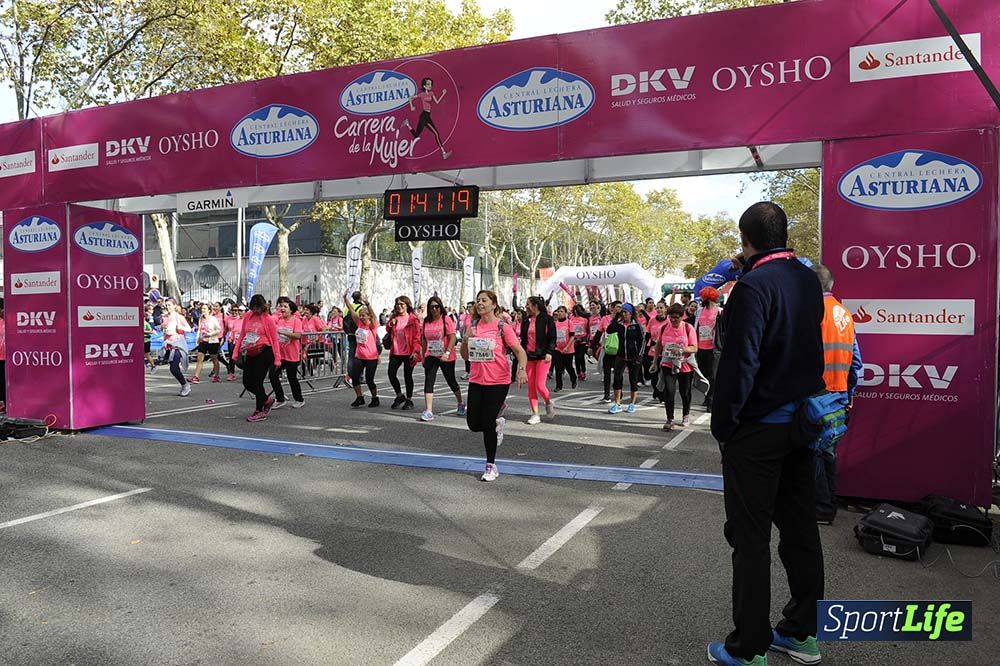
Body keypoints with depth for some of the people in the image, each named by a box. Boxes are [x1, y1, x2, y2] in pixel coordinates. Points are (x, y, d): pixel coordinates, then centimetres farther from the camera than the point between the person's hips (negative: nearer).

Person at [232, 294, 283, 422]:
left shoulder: (268, 319, -5)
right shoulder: (247, 316, 9)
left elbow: (275, 340, -5)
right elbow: (242, 335, 15)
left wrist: (277, 359, -9)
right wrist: (236, 352, 9)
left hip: (265, 352, -6)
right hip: (251, 353, 6)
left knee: (257, 382, -6)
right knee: (247, 382, 5)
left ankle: (260, 411, 11)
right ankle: (267, 400, 27)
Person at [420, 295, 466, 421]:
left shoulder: (446, 319, -10)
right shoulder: (426, 321, 4)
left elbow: (453, 338, -16)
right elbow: (424, 340, 12)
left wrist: (447, 353, -26)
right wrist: (423, 356, 12)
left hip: (446, 357, -3)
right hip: (431, 356, 3)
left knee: (451, 381, 11)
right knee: (428, 381, -10)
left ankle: (461, 404, 36)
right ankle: (428, 411, -12)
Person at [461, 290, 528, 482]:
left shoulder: (503, 327, -7)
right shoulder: (473, 326, 7)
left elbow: (520, 351, -11)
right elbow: (465, 356, 11)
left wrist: (521, 369, -30)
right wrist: (466, 339, -8)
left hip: (498, 382, -5)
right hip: (476, 381, 5)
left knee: (488, 424, -5)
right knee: (474, 424, 5)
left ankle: (491, 467, 13)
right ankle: (498, 422, 39)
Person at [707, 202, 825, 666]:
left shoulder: (754, 286, -18)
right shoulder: (809, 280, 6)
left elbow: (739, 363, -20)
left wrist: (722, 423, -13)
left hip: (759, 428, -8)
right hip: (802, 421, 8)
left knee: (750, 538, 1)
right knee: (800, 528, 16)